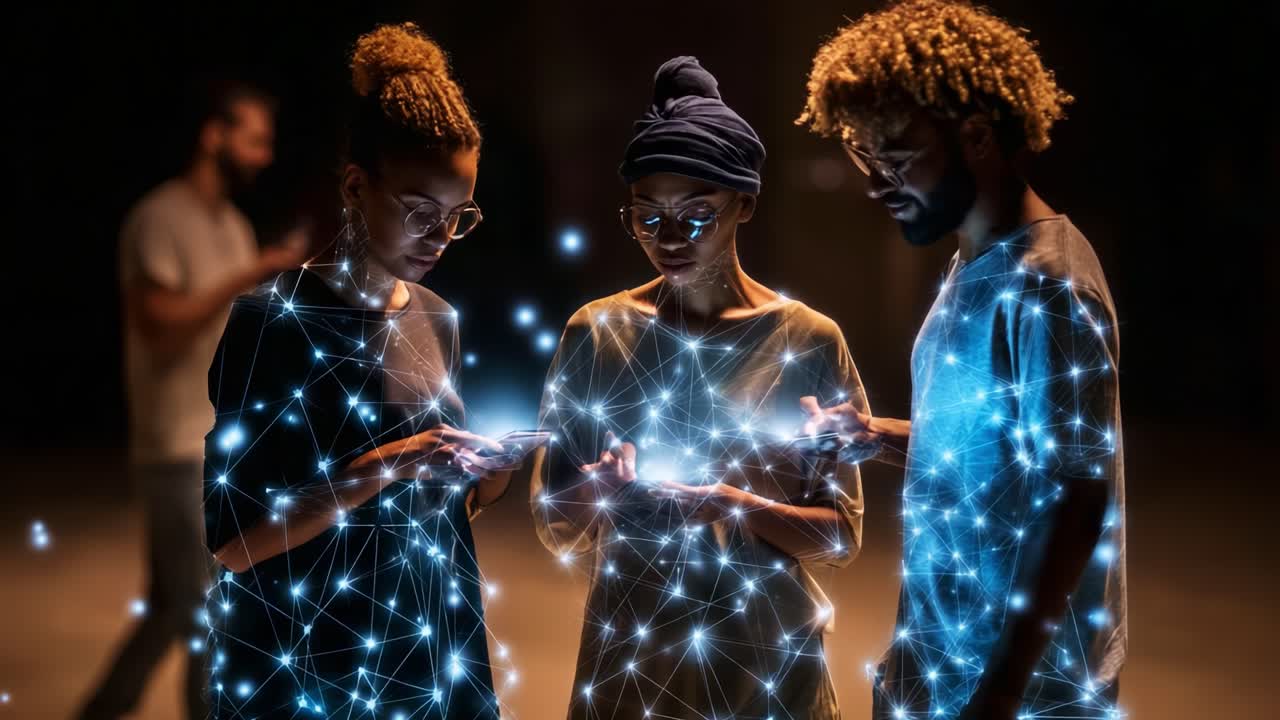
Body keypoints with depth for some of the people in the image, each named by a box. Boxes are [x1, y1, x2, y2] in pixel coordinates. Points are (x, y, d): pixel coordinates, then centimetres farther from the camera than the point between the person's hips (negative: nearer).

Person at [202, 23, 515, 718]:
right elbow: (234, 539, -17)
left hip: (434, 659, 7)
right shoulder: (275, 319, -14)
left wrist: (483, 482, -4)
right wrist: (376, 473, -25)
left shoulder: (438, 319, 7)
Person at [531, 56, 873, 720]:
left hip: (767, 661, -1)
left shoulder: (808, 340, -5)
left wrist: (737, 506, -20)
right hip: (628, 658, 1)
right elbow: (556, 529, 2)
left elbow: (842, 535, -4)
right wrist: (599, 490, -18)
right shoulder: (596, 333, -1)